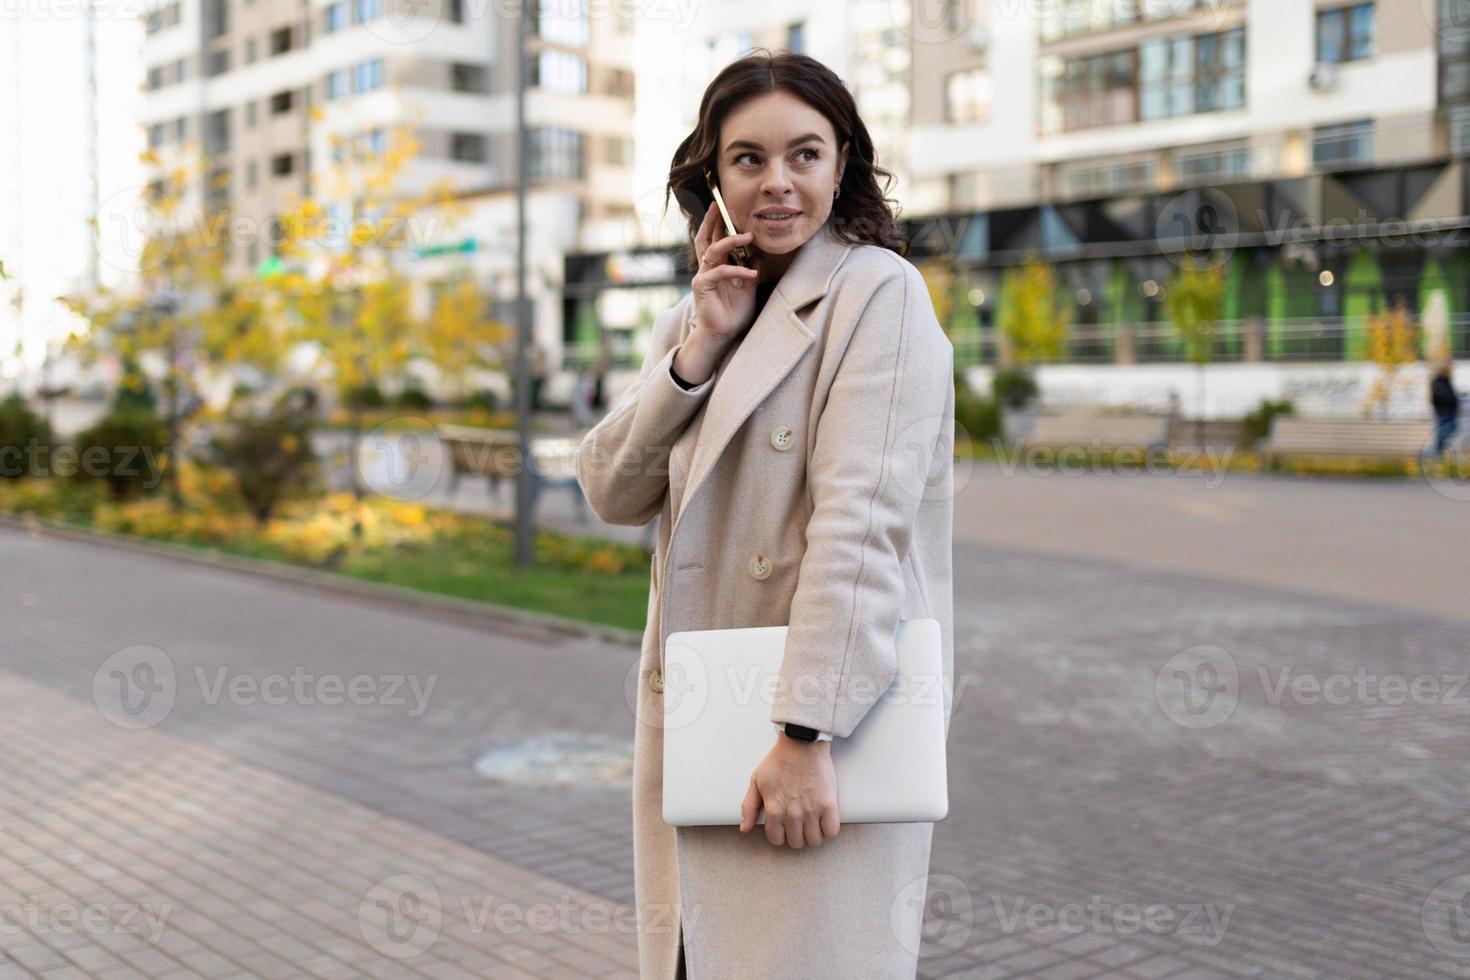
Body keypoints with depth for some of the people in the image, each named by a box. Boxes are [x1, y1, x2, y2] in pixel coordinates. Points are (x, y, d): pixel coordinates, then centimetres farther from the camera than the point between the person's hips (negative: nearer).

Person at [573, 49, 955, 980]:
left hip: (822, 725, -6)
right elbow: (612, 492, 6)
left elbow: (862, 519, -17)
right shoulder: (698, 312, 15)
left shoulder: (878, 290, -8)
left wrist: (807, 734, -22)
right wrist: (700, 345, -5)